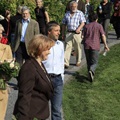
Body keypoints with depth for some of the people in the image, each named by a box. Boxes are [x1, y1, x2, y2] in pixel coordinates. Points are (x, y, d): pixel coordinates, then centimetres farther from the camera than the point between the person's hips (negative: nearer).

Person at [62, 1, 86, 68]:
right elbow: (64, 24, 18)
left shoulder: (80, 13, 5)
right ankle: (66, 63, -8)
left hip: (77, 33, -2)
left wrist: (79, 28, -25)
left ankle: (78, 61, 22)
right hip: (69, 33, 2)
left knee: (78, 48, 6)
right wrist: (63, 34, 15)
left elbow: (83, 23, -6)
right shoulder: (67, 14, 15)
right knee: (67, 47, -6)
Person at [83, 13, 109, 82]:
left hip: (87, 46, 3)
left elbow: (83, 37, 7)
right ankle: (91, 71, -28)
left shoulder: (86, 26, 10)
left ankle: (91, 75, 19)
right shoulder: (99, 26, 3)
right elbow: (103, 35, -7)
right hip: (95, 46, -3)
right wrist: (105, 45, -5)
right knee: (94, 62, 1)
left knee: (89, 62, 15)